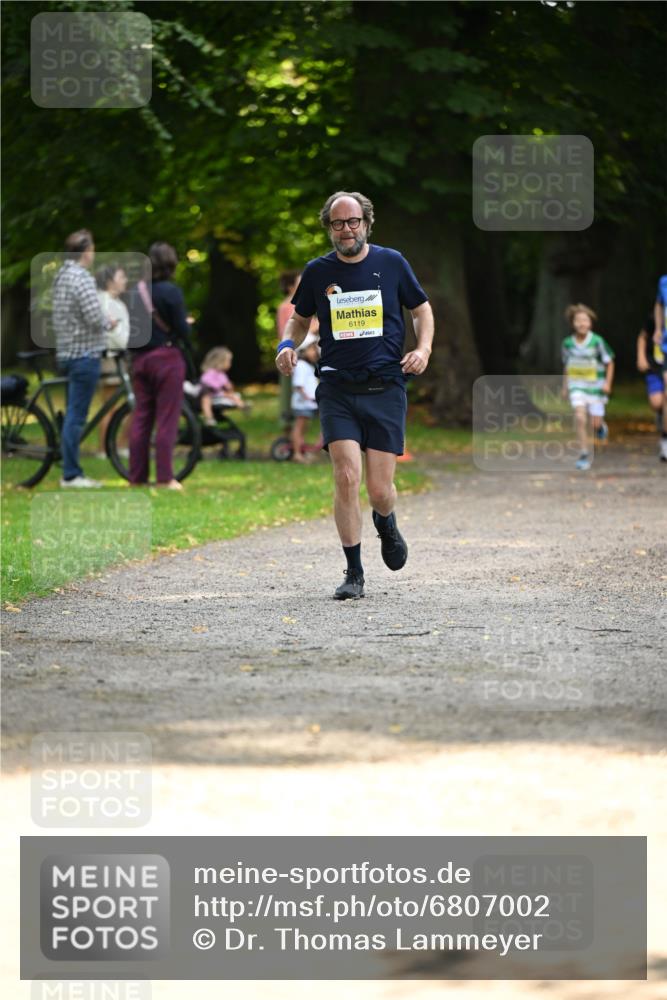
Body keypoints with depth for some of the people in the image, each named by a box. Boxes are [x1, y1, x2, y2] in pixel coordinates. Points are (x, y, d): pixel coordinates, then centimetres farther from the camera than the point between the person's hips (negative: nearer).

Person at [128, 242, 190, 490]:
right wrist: (185, 324, 9)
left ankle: (137, 476, 10)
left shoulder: (137, 290, 5)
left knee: (141, 417, 9)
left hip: (140, 358, 6)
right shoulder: (170, 291, -12)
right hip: (166, 357, -6)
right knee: (166, 419, -2)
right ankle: (164, 477, -5)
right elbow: (183, 330, -12)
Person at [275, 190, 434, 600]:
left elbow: (422, 308, 14)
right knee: (346, 477, -15)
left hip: (385, 387, 0)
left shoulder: (391, 263, 3)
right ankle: (354, 574, -3)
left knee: (380, 490, -2)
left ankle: (386, 524, 37)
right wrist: (288, 345, -1)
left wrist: (423, 349, -3)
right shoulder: (318, 271, 5)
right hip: (338, 389, 0)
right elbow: (300, 319, 20)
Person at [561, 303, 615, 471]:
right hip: (577, 386, 1)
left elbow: (609, 362, -1)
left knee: (596, 423, 4)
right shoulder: (568, 343, -3)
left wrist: (607, 383, -9)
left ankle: (600, 426, 44)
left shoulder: (598, 342, -12)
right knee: (580, 417, -17)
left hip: (595, 386, -1)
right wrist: (565, 386, 16)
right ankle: (584, 455, -10)